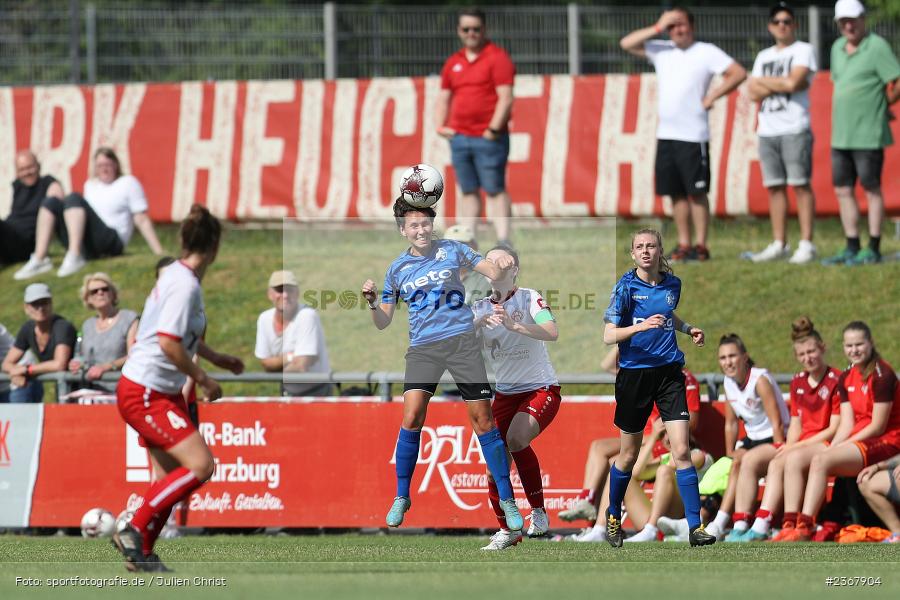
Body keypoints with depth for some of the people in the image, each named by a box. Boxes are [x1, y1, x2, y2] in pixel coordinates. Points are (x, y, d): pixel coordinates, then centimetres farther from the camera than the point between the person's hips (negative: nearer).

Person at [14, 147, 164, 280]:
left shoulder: (128, 183, 9)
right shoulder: (90, 185, 25)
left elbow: (142, 220, 2)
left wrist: (159, 252, -7)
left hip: (112, 241, -6)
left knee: (74, 199, -24)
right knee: (50, 202, -8)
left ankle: (74, 258, -42)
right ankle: (39, 259, -24)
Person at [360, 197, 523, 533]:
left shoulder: (452, 251, 5)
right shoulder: (397, 269, 8)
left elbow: (493, 273, 6)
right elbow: (383, 322, 12)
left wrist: (503, 267, -18)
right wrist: (372, 303, -11)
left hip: (462, 341, -1)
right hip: (422, 347, 1)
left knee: (482, 419, -3)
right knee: (412, 417, -18)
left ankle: (506, 499, 6)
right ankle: (401, 498, -3)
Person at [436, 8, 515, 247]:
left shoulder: (497, 58, -4)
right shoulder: (453, 63, 16)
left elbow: (505, 97, -12)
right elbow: (443, 98, 23)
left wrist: (494, 129, -18)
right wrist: (440, 126, 7)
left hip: (488, 138, -6)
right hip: (459, 136, 6)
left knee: (495, 190, -7)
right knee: (468, 191, 9)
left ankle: (503, 241, -9)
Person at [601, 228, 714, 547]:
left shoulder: (673, 284, 5)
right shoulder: (626, 287, -8)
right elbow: (609, 335, -14)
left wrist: (688, 328, 10)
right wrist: (641, 326, -28)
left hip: (669, 372, 2)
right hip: (634, 374, -2)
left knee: (681, 450, -9)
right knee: (628, 455, 10)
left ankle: (695, 526, -9)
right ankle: (613, 516, 33)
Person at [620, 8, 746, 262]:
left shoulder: (707, 52, -2)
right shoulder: (661, 51, 12)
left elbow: (738, 73, -7)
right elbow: (627, 43, 7)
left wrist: (712, 97, -8)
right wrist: (658, 28, 0)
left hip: (693, 136, -5)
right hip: (666, 134, 5)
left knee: (696, 192, -4)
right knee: (676, 193, 7)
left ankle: (701, 247, -1)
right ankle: (683, 245, 13)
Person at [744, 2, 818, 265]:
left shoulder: (803, 51, 2)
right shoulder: (763, 57, 19)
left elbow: (793, 82, -13)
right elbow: (754, 94, 8)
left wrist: (763, 82, 0)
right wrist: (782, 84, -7)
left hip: (794, 130, -6)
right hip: (767, 131, 6)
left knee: (800, 184, -8)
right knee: (774, 187, 5)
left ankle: (806, 244, -8)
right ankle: (779, 245, 9)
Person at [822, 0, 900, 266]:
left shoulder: (877, 47, -10)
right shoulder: (838, 48, 13)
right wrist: (834, 125, 16)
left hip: (868, 136, -8)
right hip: (841, 135, 8)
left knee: (871, 190, -1)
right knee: (842, 191, 9)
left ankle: (873, 250, 3)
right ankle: (852, 248, 16)